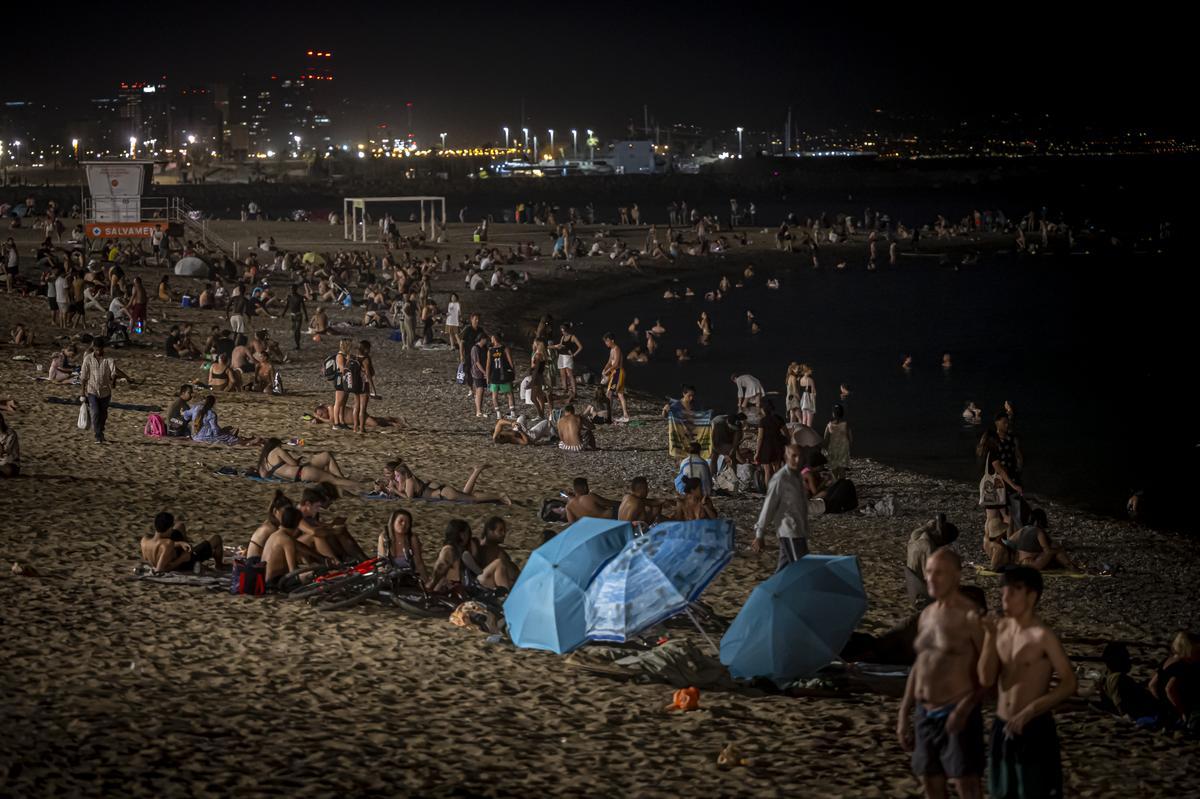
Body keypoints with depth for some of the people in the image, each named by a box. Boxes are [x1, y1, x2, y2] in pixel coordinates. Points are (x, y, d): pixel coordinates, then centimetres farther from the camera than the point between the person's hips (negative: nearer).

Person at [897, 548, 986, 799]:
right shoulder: (926, 615, 11)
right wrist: (903, 715, 16)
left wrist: (965, 708, -23)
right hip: (924, 714, 7)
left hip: (956, 714, -7)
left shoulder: (970, 616, -12)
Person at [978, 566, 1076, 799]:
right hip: (1003, 728, 6)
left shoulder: (1043, 636, -14)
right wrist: (990, 637, -12)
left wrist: (1029, 712, -20)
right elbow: (986, 680, -1)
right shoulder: (1000, 628, 3)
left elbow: (1069, 684, -15)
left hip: (1034, 729, -6)